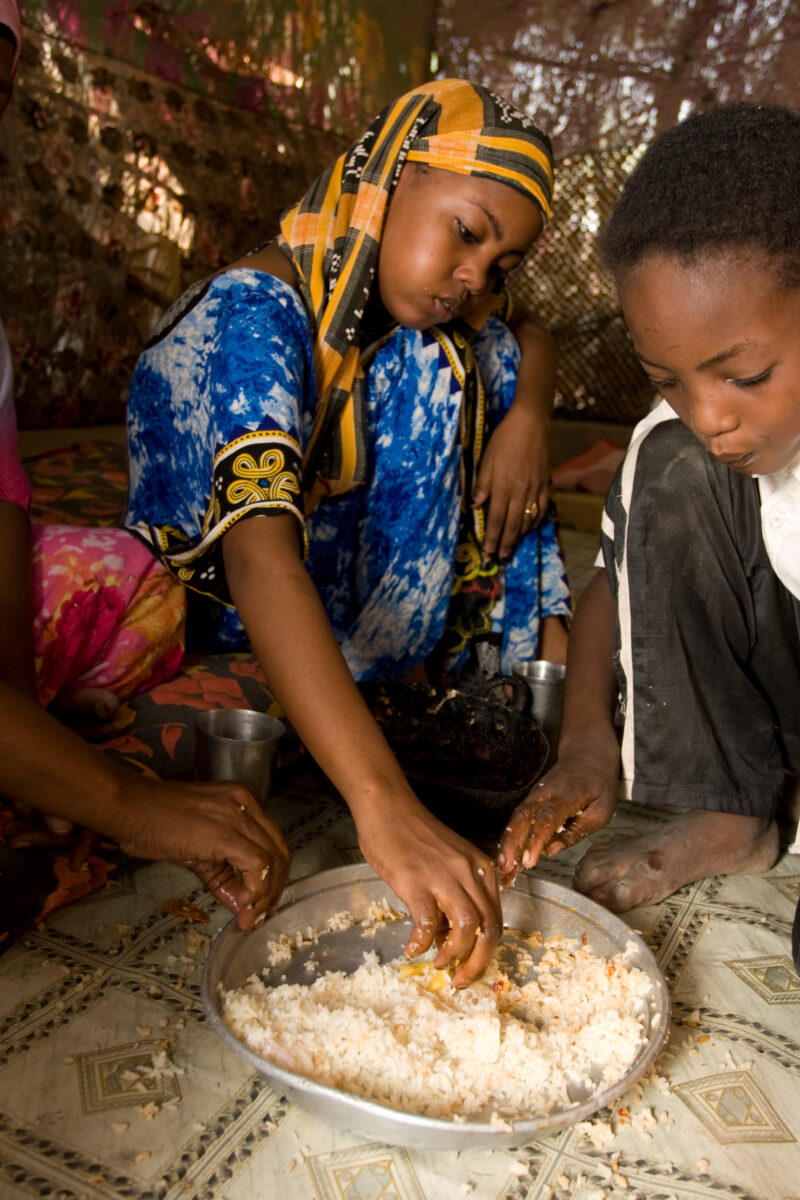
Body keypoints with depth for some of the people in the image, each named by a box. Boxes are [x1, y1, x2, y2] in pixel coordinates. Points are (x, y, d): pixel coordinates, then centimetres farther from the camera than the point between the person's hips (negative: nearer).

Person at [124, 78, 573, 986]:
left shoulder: (387, 298, -3)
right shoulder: (254, 315, -27)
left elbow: (528, 336, 15)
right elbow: (259, 556, -44)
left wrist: (527, 414, -10)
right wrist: (384, 807, -55)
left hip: (350, 582, 7)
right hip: (210, 632, -7)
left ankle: (546, 666, 3)